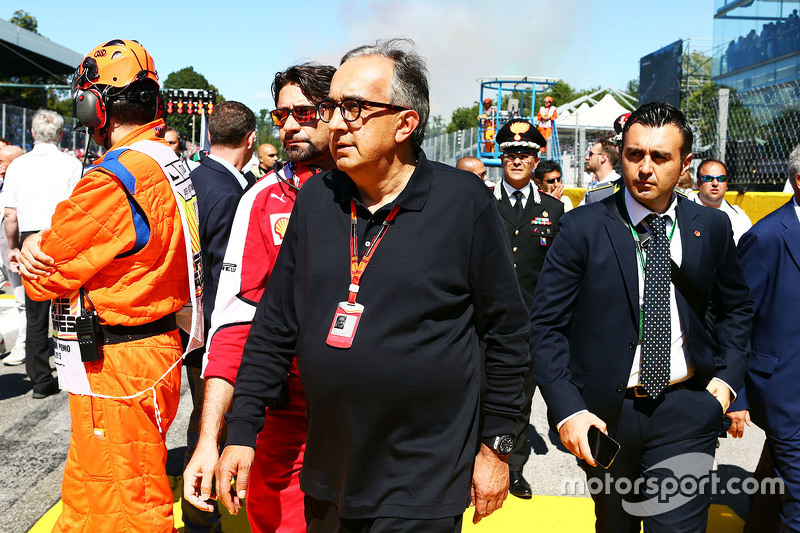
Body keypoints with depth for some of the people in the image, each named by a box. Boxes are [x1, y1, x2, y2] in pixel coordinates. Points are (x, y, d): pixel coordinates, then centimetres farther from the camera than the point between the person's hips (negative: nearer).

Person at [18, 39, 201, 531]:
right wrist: (40, 243, -5)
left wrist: (34, 249, 8)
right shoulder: (168, 163, 7)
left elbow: (43, 279, -14)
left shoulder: (114, 180, -22)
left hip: (117, 368, -9)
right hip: (157, 348, 10)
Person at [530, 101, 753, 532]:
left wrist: (727, 375, 3)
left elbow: (735, 307, 16)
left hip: (685, 410, 1)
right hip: (604, 413, -1)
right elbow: (546, 325, -9)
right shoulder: (582, 228, -9)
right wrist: (567, 408, -18)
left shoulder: (711, 227, 1)